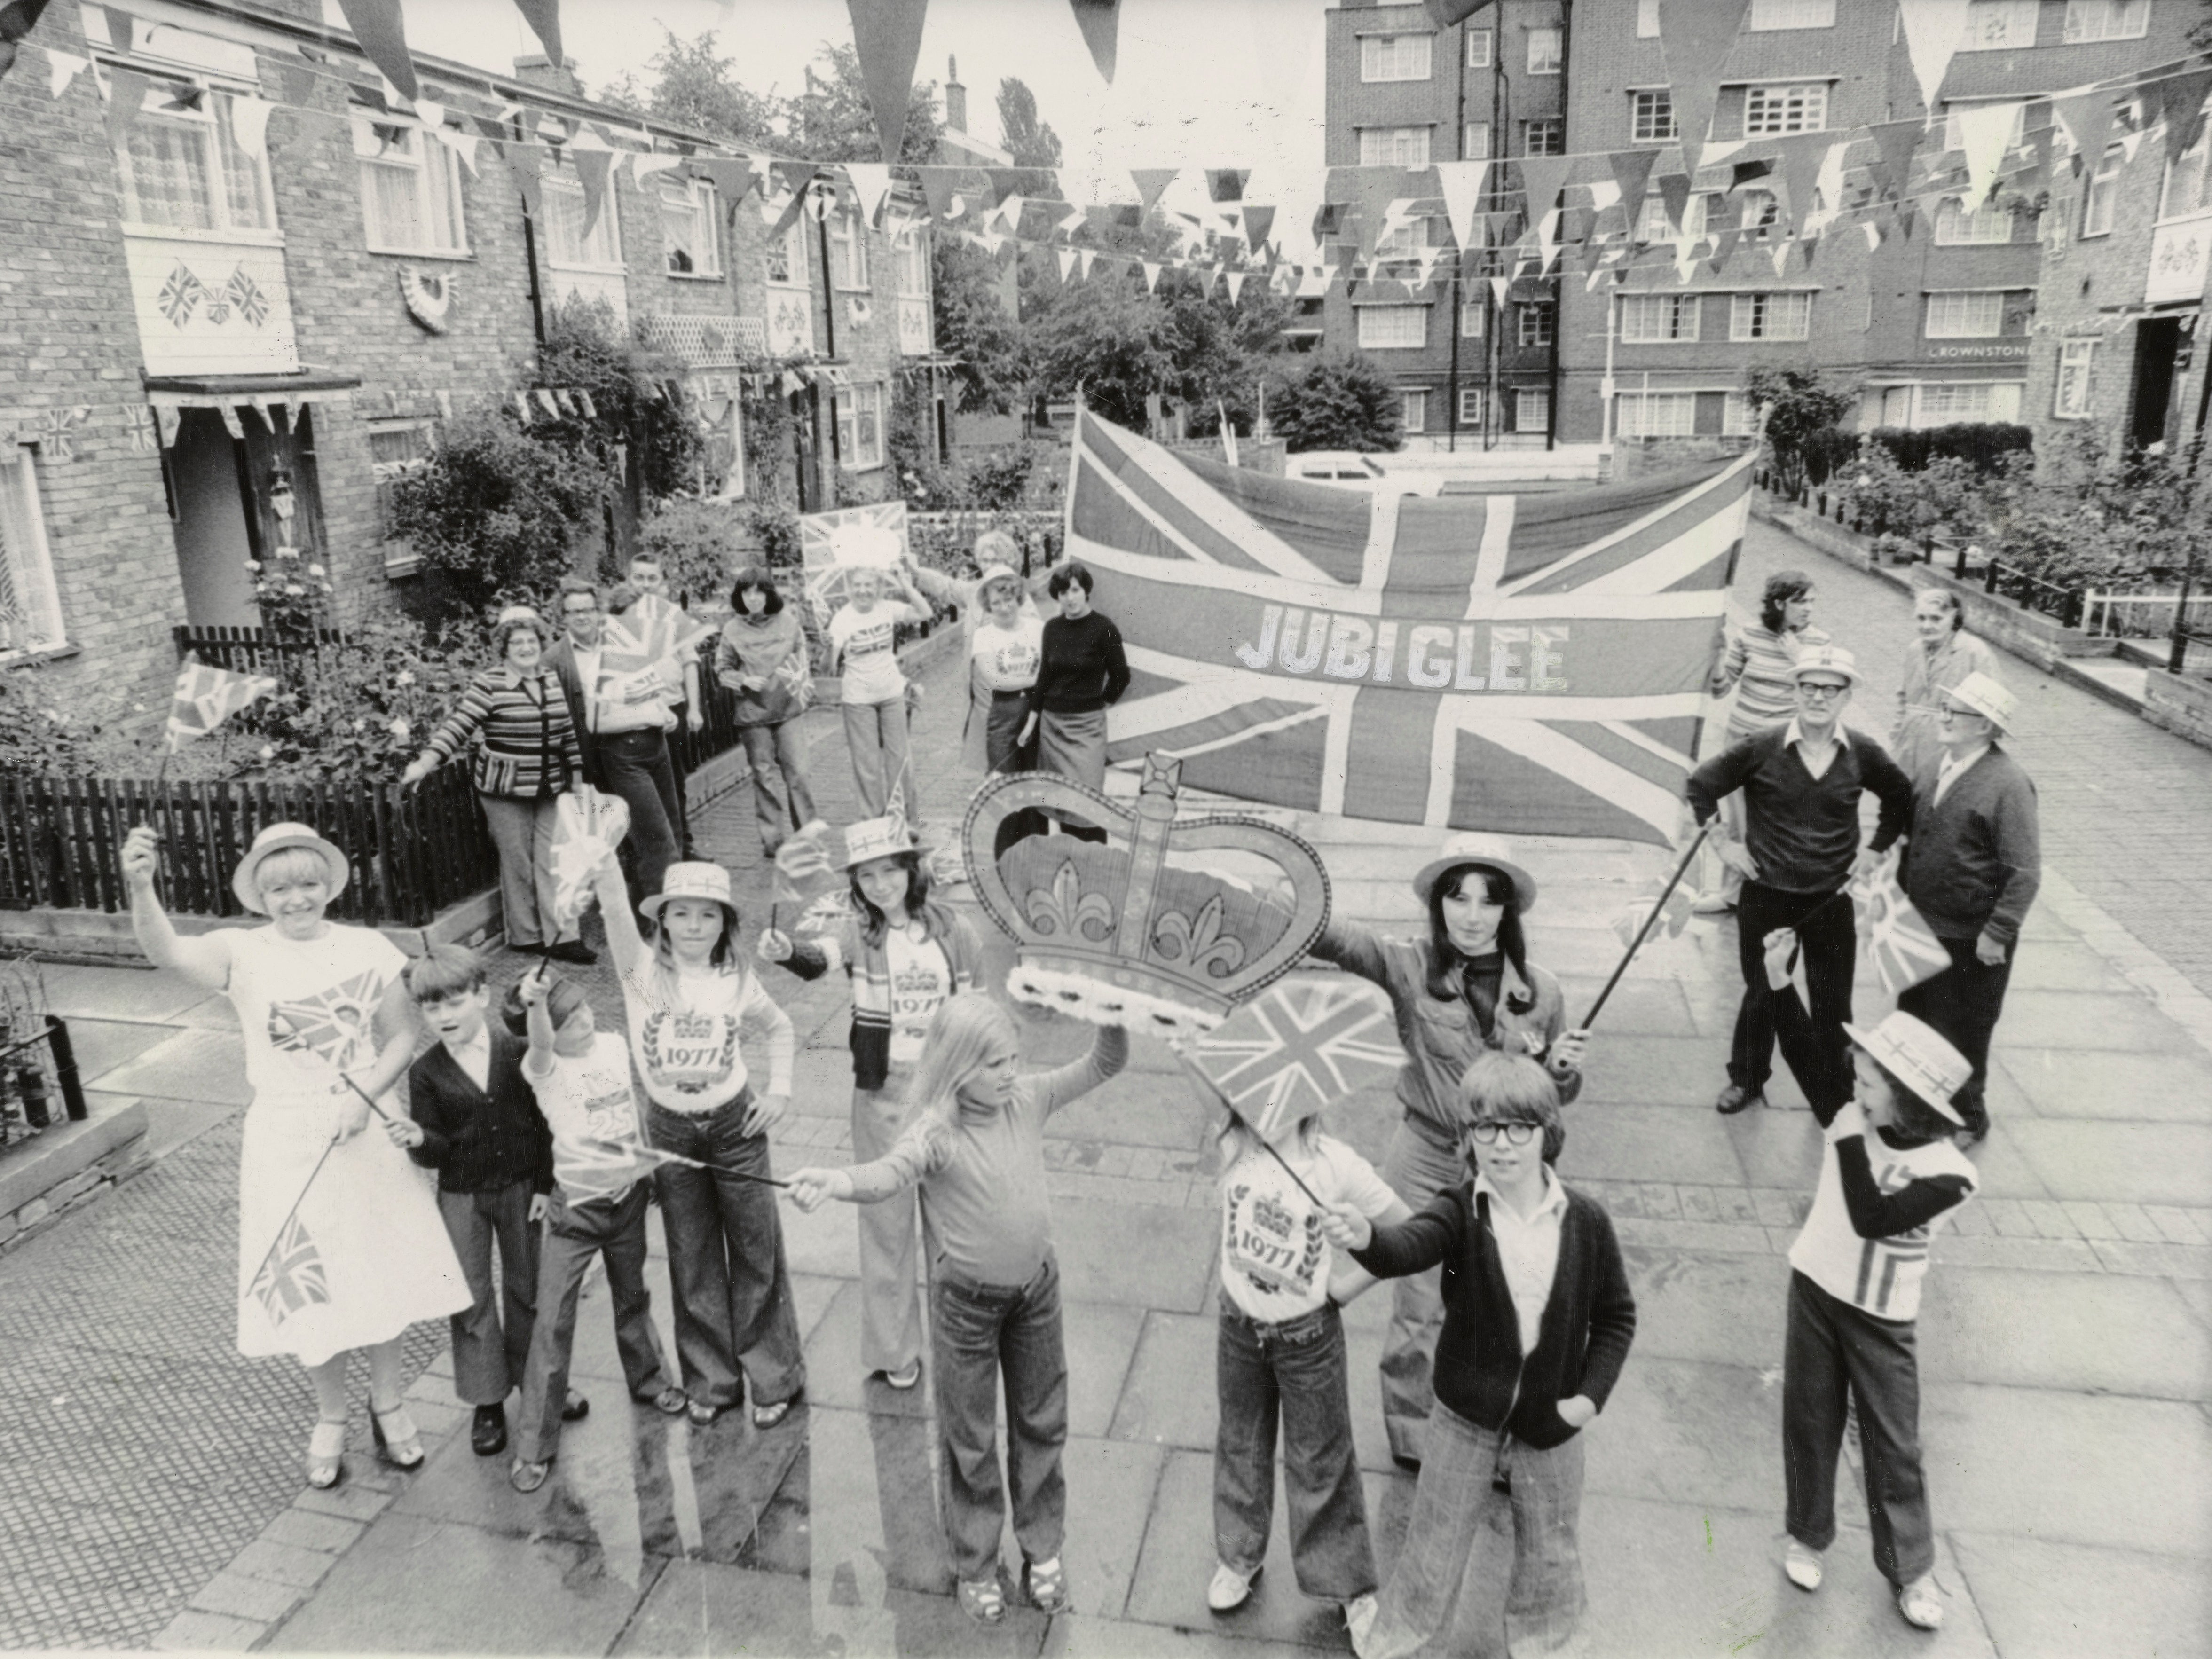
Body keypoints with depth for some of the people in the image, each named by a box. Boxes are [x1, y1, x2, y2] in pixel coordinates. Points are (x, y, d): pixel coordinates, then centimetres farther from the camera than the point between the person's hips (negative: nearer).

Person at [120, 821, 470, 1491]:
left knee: (388, 1272, 11)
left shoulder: (368, 949, -3)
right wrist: (139, 888, -44)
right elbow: (168, 952, -26)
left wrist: (364, 1095, -16)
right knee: (307, 1283, 9)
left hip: (369, 1131, 1)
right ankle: (330, 1419, 32)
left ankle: (388, 1405, 34)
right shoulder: (243, 953, -7)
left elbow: (403, 1036, 0)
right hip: (289, 1142, -1)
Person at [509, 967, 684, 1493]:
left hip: (629, 1196, 4)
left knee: (632, 1296, 24)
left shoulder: (616, 1046, -1)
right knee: (553, 1322, -3)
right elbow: (541, 1044, -39)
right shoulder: (545, 1067, -15)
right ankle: (535, 1444, 7)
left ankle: (647, 1376, 48)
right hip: (575, 1207, -4)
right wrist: (534, 1004, -59)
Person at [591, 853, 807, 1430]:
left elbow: (780, 1027, 12)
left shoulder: (737, 981, -7)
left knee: (756, 1252, 8)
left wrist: (781, 1090, 1)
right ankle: (710, 1380, 30)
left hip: (735, 1124, 0)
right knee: (692, 1260, 13)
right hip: (670, 1129, 0)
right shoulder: (644, 968, -12)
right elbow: (614, 905, -31)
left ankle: (774, 1378, 24)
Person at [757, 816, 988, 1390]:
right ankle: (893, 1349, 26)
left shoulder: (954, 932, -5)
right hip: (880, 1094, 0)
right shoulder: (860, 931, -8)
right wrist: (787, 950, -53)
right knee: (885, 1218, 10)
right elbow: (820, 958, -30)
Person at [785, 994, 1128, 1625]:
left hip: (1037, 1287, 5)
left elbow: (1103, 1066, -2)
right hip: (968, 1300, -4)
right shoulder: (937, 1132, -24)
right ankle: (975, 1566, 36)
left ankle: (1043, 1549, 42)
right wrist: (837, 1181, -66)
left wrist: (1114, 1019, -23)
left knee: (1041, 1424, 20)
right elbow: (890, 1172, -43)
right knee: (971, 1439, 14)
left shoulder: (1027, 1098, -8)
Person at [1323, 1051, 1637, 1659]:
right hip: (1465, 1422, -1)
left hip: (1551, 1427, 2)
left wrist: (1592, 1392, -9)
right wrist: (1365, 1238, -60)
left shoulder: (1585, 1220, -12)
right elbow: (1409, 1246, -39)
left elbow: (1616, 1315, 1)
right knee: (1432, 1550, 15)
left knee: (1549, 1559, 22)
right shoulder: (1460, 1211, -17)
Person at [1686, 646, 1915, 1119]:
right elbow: (1701, 785, -1)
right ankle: (1746, 1080, 35)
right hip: (1766, 896, -1)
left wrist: (1877, 848, 6)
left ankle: (1837, 1101, 25)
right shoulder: (1762, 748, -12)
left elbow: (1902, 798, 13)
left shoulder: (1863, 755, -6)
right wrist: (1723, 841, -3)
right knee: (1764, 995, 14)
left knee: (1833, 1006, 8)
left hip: (1831, 901, 1)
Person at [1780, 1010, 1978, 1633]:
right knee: (1809, 1422, 16)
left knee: (1893, 1444, 10)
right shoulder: (1849, 1119, -11)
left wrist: (1851, 1141, -34)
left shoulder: (1947, 1172, -25)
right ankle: (1807, 1536, 36)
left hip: (1881, 1319, -3)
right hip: (1813, 1289, 4)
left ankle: (1911, 1569, 31)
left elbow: (1872, 1219, -33)